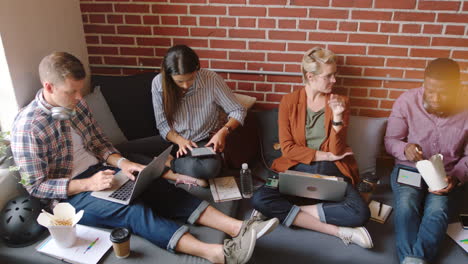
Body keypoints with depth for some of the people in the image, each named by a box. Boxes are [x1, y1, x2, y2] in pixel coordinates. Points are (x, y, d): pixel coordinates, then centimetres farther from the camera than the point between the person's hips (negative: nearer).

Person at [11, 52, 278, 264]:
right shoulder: (27, 126, -17)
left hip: (98, 172, 6)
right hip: (69, 193, -6)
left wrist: (121, 162, -12)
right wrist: (88, 183, -26)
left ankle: (236, 227, -29)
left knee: (159, 188, -19)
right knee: (134, 210, -31)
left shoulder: (76, 104, 2)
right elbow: (36, 186, -15)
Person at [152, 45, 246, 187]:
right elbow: (162, 124, -1)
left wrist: (223, 131, -23)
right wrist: (179, 140, -20)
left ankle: (164, 168, -14)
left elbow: (238, 111, -4)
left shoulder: (211, 79, -16)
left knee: (210, 167, -36)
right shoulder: (159, 83, -10)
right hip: (174, 142, 1)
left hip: (204, 142, 0)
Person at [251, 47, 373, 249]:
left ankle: (284, 211, -16)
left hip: (331, 171, 1)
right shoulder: (289, 101, 2)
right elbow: (287, 148, -4)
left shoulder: (340, 102, 5)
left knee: (360, 213, -27)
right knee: (259, 199, -27)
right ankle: (336, 230, -23)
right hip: (297, 168, 0)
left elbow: (336, 151, -2)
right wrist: (326, 155, -5)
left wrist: (337, 116, -15)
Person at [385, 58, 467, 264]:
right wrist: (405, 149, -27)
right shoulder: (407, 101, -14)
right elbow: (390, 140, -3)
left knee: (438, 211, -30)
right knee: (406, 206, -31)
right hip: (408, 169, 0)